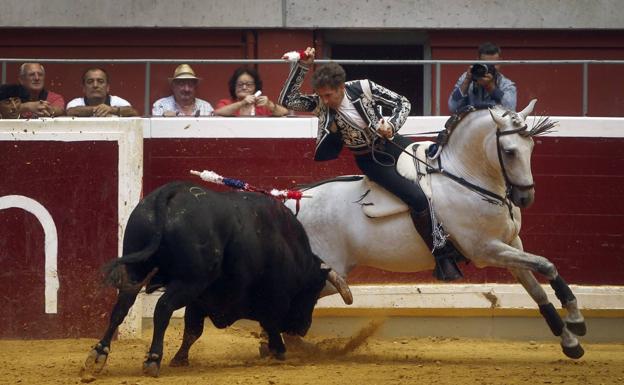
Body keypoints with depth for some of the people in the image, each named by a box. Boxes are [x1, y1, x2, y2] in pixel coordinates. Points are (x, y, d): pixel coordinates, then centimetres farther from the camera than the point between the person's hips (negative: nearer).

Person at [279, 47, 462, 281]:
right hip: (369, 160, -3)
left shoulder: (363, 88, -13)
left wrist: (391, 124, -26)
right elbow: (286, 100, -24)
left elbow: (402, 103, -7)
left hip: (391, 143, 3)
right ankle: (442, 258, -14)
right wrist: (302, 66, -29)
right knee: (418, 198, -20)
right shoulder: (320, 104, -12)